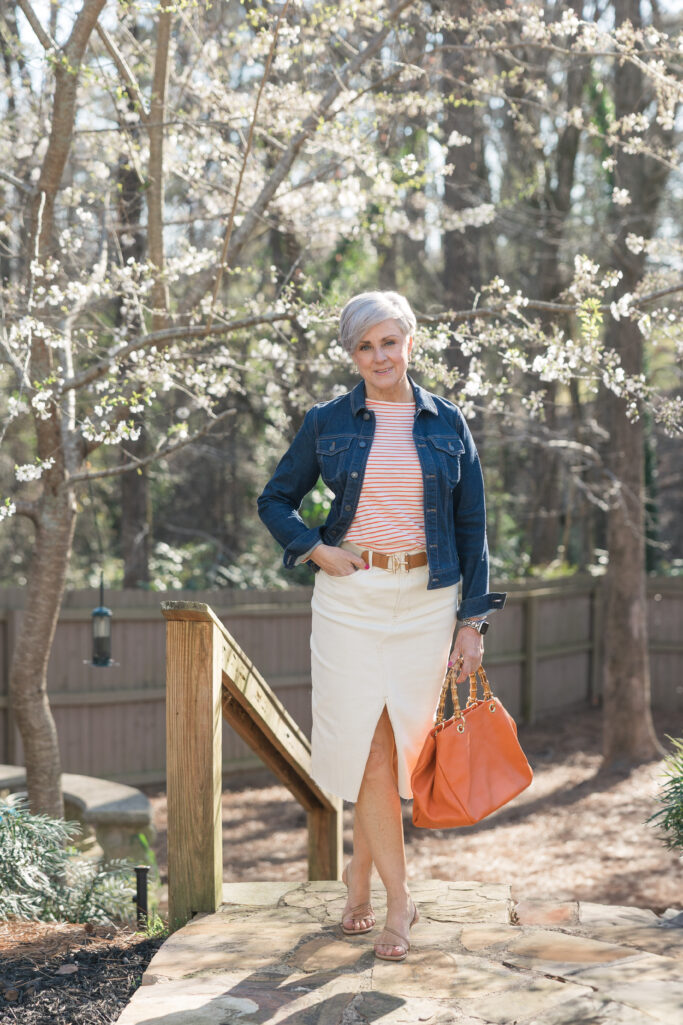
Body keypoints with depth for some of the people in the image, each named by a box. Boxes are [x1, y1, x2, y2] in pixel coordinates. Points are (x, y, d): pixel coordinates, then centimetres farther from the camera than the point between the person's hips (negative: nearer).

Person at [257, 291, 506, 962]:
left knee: (399, 743, 4)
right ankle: (398, 900, 5)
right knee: (369, 746, -5)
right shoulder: (328, 423, 3)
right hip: (350, 598, -1)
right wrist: (315, 549, -5)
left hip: (427, 600, 1)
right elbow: (275, 499, 12)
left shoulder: (447, 423, 5)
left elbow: (471, 526, 6)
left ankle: (360, 870, 26)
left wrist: (473, 618, 1)